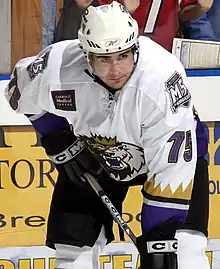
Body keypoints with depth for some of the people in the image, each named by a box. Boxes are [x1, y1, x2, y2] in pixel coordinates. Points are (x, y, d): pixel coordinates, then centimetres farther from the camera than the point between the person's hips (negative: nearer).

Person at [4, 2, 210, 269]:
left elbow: (171, 168, -36)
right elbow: (21, 90, -4)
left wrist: (160, 239, -36)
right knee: (72, 239, -1)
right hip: (93, 155, 3)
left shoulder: (162, 77, -39)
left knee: (183, 246, -19)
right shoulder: (58, 67, -30)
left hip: (164, 149, -3)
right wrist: (60, 143, -8)